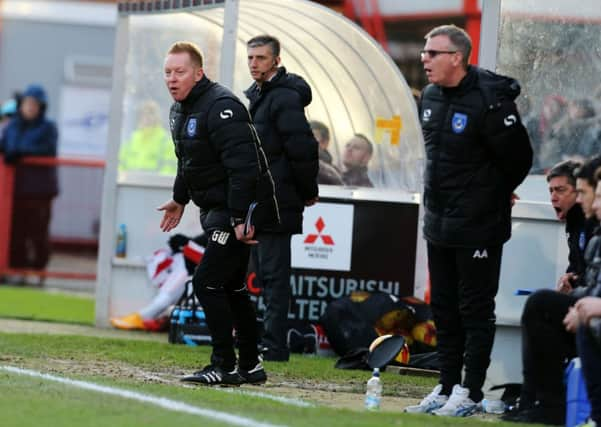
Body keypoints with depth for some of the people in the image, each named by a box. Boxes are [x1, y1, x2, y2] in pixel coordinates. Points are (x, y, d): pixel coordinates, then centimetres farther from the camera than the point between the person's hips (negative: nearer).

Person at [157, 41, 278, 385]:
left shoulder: (220, 107, -22)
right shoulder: (181, 110, 10)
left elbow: (243, 166, -27)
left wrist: (240, 218, -30)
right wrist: (180, 199, 31)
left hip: (240, 211, -10)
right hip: (216, 211, 10)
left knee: (207, 282, -12)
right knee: (230, 286, 15)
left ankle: (225, 366, -6)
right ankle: (251, 366, 23)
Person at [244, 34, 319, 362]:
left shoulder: (285, 98, -14)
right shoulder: (254, 95, 16)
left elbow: (303, 149, -17)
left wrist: (308, 193, -9)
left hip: (277, 202, -10)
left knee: (273, 274, -8)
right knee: (265, 274, 12)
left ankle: (273, 345, -7)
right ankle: (272, 342, 17)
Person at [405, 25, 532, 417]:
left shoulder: (489, 101, -19)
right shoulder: (431, 97, 6)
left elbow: (519, 158, -12)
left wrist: (494, 194, 3)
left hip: (478, 227, -8)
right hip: (439, 223, 8)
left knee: (475, 310, -1)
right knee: (444, 310, 13)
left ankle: (470, 392, 4)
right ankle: (446, 388, 21)